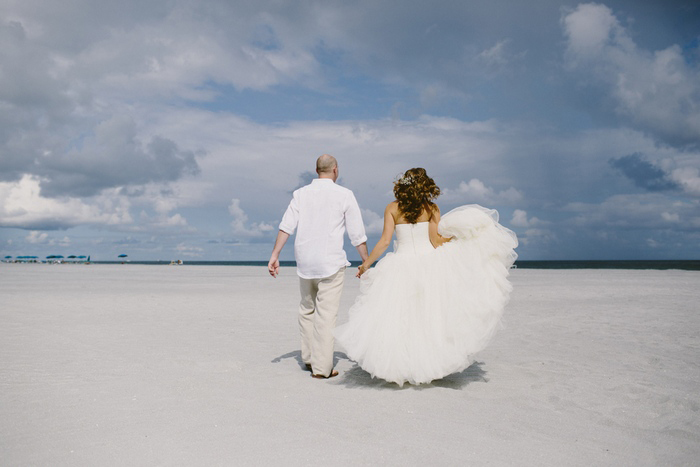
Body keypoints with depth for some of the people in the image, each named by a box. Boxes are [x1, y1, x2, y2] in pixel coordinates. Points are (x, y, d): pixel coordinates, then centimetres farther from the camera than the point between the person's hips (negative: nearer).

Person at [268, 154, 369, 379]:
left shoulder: (301, 194, 5)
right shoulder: (345, 195, -2)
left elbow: (286, 226, -3)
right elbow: (357, 234, -2)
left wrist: (275, 255, -3)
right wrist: (366, 263, 6)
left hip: (305, 261, 4)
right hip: (331, 262, -4)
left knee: (307, 309, 19)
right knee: (326, 313, 0)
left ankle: (308, 358, 27)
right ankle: (322, 367, 4)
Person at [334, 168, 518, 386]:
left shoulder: (392, 208, 1)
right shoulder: (431, 208, 0)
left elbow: (385, 241, -3)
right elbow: (436, 241, -7)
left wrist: (366, 263, 6)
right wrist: (460, 234, 7)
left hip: (401, 266, 0)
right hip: (429, 265, 0)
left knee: (402, 318, 7)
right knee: (431, 314, 10)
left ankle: (402, 369, 9)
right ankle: (433, 366, 15)